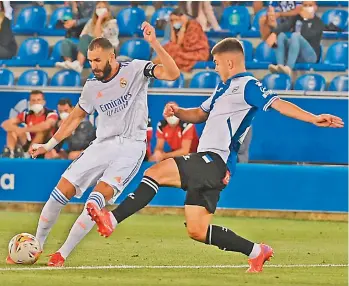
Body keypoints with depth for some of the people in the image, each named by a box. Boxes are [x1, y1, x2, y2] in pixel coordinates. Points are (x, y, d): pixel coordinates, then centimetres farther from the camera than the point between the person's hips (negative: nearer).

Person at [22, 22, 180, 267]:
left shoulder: (135, 70, -6)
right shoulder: (92, 87, 7)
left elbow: (173, 74, -19)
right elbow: (76, 117, 21)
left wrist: (154, 44, -31)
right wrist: (48, 145, 17)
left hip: (131, 146, -5)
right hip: (103, 144, 5)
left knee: (100, 194, -23)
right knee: (63, 190, -5)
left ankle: (63, 254, -18)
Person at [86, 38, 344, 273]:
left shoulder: (247, 85, -6)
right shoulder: (224, 87, 24)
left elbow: (278, 103, -17)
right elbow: (201, 114, 32)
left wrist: (313, 118, -31)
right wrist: (178, 112, 10)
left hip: (214, 161, -10)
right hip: (209, 165, 10)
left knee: (155, 172, -19)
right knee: (197, 231, 8)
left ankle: (112, 219, -22)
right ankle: (256, 251, 14)